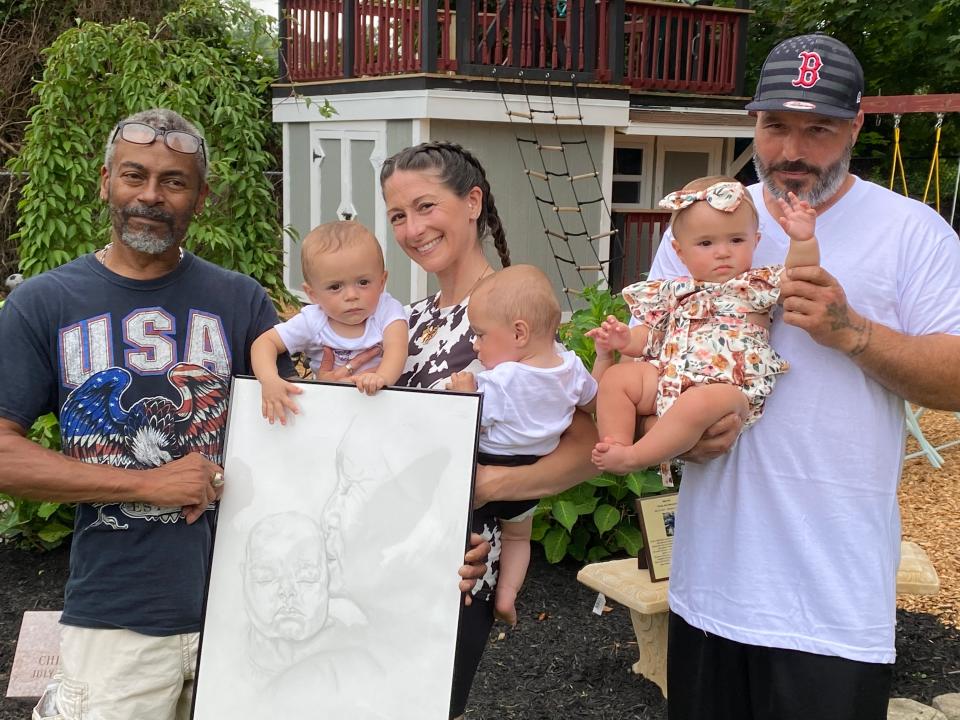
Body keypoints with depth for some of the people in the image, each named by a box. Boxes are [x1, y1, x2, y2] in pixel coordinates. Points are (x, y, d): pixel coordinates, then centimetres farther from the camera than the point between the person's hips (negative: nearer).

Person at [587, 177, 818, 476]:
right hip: (670, 379, 6)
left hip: (730, 386, -5)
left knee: (698, 402, -38)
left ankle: (633, 458, -29)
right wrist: (625, 339, 2)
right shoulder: (675, 293, 19)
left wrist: (803, 240, -27)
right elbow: (651, 334, 24)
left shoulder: (757, 285, 8)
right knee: (616, 377, -9)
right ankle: (616, 446, -16)